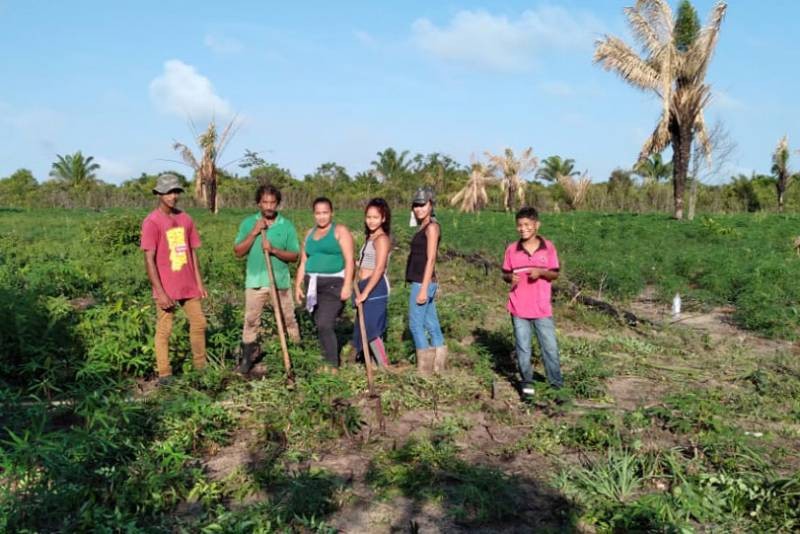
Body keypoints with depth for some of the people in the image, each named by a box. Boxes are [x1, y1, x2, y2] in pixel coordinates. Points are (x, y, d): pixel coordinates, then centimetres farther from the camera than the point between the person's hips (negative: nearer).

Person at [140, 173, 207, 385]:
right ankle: (164, 374, 13)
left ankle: (201, 367, 23)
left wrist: (199, 283, 8)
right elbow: (149, 259, -13)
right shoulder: (151, 222, -10)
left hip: (188, 286, 6)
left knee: (199, 323, 10)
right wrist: (160, 292, -16)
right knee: (164, 330, 3)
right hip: (167, 289, -6)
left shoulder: (185, 219, 8)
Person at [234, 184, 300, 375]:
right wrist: (254, 233, -13)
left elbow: (294, 256, 0)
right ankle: (247, 357, 16)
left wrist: (274, 250, -17)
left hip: (281, 281, 0)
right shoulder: (248, 223, 2)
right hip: (255, 280, 0)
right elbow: (238, 252, -3)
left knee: (288, 319, 7)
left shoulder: (286, 225, 1)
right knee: (251, 320, 4)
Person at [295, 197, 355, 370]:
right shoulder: (310, 234, 17)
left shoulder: (340, 231, -2)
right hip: (314, 285, 6)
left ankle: (333, 366, -6)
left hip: (334, 284, -6)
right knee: (320, 326, 7)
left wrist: (347, 285, -18)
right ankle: (329, 361, 19)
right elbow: (303, 262, 18)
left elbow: (349, 260, -9)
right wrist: (298, 285, 10)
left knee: (324, 325, -15)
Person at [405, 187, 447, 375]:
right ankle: (438, 365, 19)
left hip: (423, 282, -9)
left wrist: (423, 288, -21)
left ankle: (424, 368, 3)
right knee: (431, 324, 12)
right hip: (422, 282, 9)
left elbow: (431, 259, -17)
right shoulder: (424, 227, 15)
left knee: (415, 324, -4)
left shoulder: (432, 227, -12)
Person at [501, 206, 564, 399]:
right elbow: (505, 274, 8)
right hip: (519, 309, 1)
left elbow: (555, 274, 2)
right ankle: (527, 382, 24)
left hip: (542, 308, -1)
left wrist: (541, 272, -18)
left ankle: (557, 383, 19)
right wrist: (510, 277, -15)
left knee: (550, 347, 5)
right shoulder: (512, 249, 0)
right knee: (523, 348, 9)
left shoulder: (548, 248, -2)